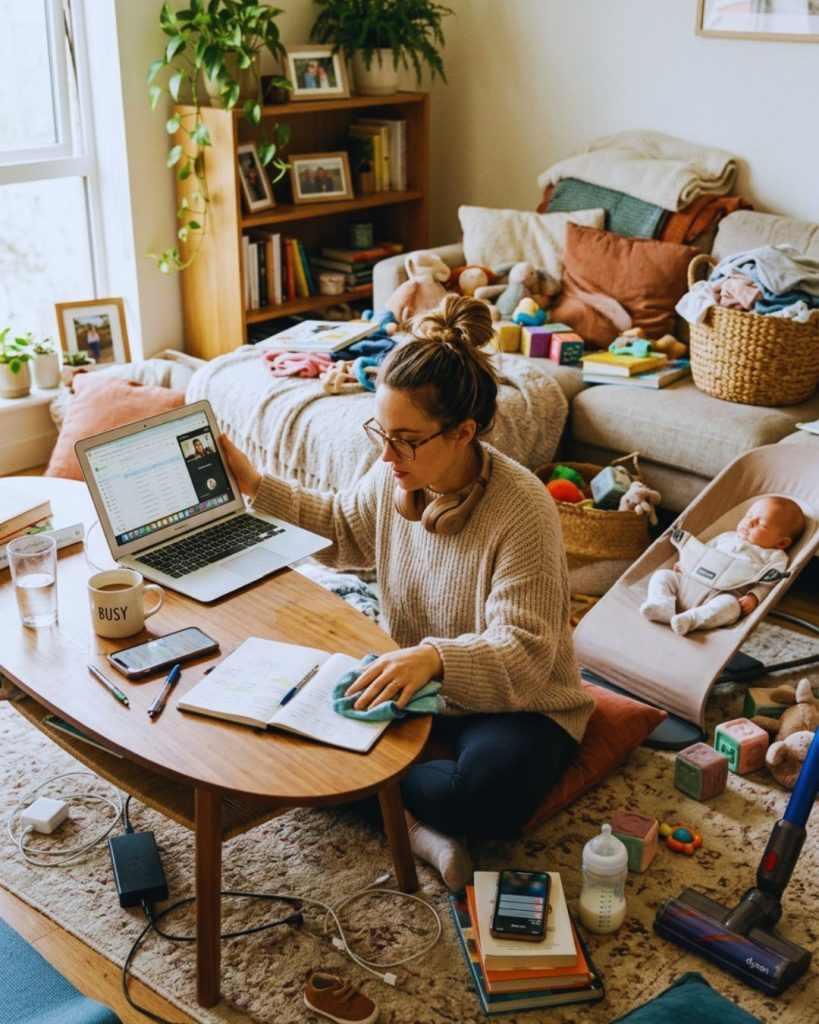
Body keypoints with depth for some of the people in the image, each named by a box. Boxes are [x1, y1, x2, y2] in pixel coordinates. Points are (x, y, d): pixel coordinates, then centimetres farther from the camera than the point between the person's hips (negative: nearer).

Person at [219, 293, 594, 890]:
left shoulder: (522, 510, -28)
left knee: (493, 794, -37)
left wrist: (434, 657, -50)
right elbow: (345, 525, 17)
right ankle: (410, 819, -15)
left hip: (513, 701, -6)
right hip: (413, 679, 6)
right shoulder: (394, 475, -7)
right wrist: (256, 486, 9)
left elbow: (524, 654, -31)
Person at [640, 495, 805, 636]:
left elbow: (766, 584, -1)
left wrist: (754, 597, -19)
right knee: (662, 575, -9)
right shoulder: (727, 537, 29)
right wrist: (684, 563, 13)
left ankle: (691, 619, -52)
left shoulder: (773, 557, 12)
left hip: (719, 596, -6)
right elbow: (701, 552, 30)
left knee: (730, 605, -36)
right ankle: (663, 605, -33)